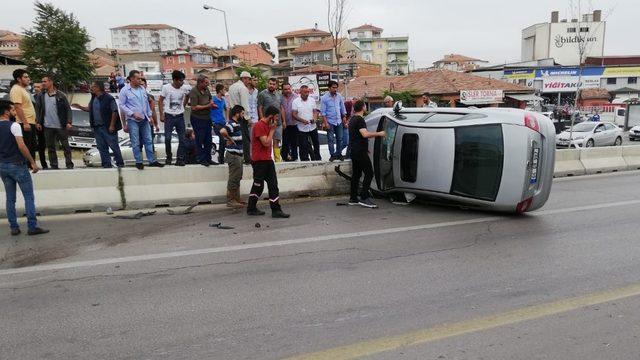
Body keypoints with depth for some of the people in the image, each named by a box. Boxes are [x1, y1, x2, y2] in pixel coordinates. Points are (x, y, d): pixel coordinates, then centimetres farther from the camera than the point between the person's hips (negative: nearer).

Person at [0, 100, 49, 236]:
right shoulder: (13, 125, -12)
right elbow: (21, 146, -19)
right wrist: (32, 162, -14)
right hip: (17, 165, -7)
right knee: (29, 197, -1)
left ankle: (14, 228, 13)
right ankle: (32, 227, -2)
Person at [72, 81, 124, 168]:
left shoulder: (108, 98, -10)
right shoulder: (93, 99, 13)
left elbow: (115, 111, -12)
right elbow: (89, 109, 28)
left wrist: (112, 125, -15)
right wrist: (80, 107, 13)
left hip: (107, 127, -8)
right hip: (97, 127, 8)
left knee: (113, 145, -4)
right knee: (102, 147, 9)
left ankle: (120, 163, 4)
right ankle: (106, 164, 15)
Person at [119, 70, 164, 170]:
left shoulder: (142, 89, 9)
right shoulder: (125, 90, -7)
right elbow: (122, 105, -8)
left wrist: (149, 115, 12)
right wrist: (133, 114, -16)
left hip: (144, 119, 5)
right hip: (133, 120, -5)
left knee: (148, 140, 7)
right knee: (136, 143, 1)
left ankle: (152, 161, 13)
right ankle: (138, 162, 12)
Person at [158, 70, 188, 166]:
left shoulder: (184, 89, 0)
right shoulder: (166, 87, -8)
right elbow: (160, 101, -1)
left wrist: (181, 109, 9)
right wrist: (161, 115, -5)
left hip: (180, 116, 3)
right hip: (169, 116, -3)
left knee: (182, 139, 2)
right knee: (167, 138, -3)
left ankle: (180, 159, 11)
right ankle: (169, 157, 16)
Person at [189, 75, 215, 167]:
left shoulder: (206, 89, 7)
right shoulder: (194, 92, -16)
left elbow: (210, 98, 27)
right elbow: (194, 107, -22)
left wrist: (211, 103, 5)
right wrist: (207, 106, -19)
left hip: (207, 117, 8)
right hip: (197, 119, -8)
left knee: (208, 139, 10)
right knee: (200, 140, 0)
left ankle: (208, 158, 19)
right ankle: (201, 159, 9)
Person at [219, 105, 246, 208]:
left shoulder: (237, 124, 14)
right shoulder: (231, 124, -17)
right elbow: (222, 131, -36)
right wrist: (229, 140, -22)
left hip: (238, 155, 10)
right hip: (233, 155, -10)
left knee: (237, 178, 16)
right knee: (234, 178, -4)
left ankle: (237, 199, 24)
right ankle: (230, 200, 4)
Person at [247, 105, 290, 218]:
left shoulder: (268, 125, 14)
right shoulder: (259, 126, -15)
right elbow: (266, 143, -21)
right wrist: (272, 130, -15)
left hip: (267, 160, 9)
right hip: (259, 161, -9)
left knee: (273, 185, 3)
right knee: (258, 185, 3)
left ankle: (276, 210, 4)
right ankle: (251, 209, 19)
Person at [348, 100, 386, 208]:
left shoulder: (352, 119, 18)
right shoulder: (360, 119, -13)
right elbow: (365, 134, -27)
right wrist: (378, 134, -17)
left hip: (354, 150, 10)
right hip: (360, 151, -10)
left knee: (356, 174, 11)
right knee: (369, 173, -9)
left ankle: (353, 198, 13)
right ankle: (364, 198, -13)